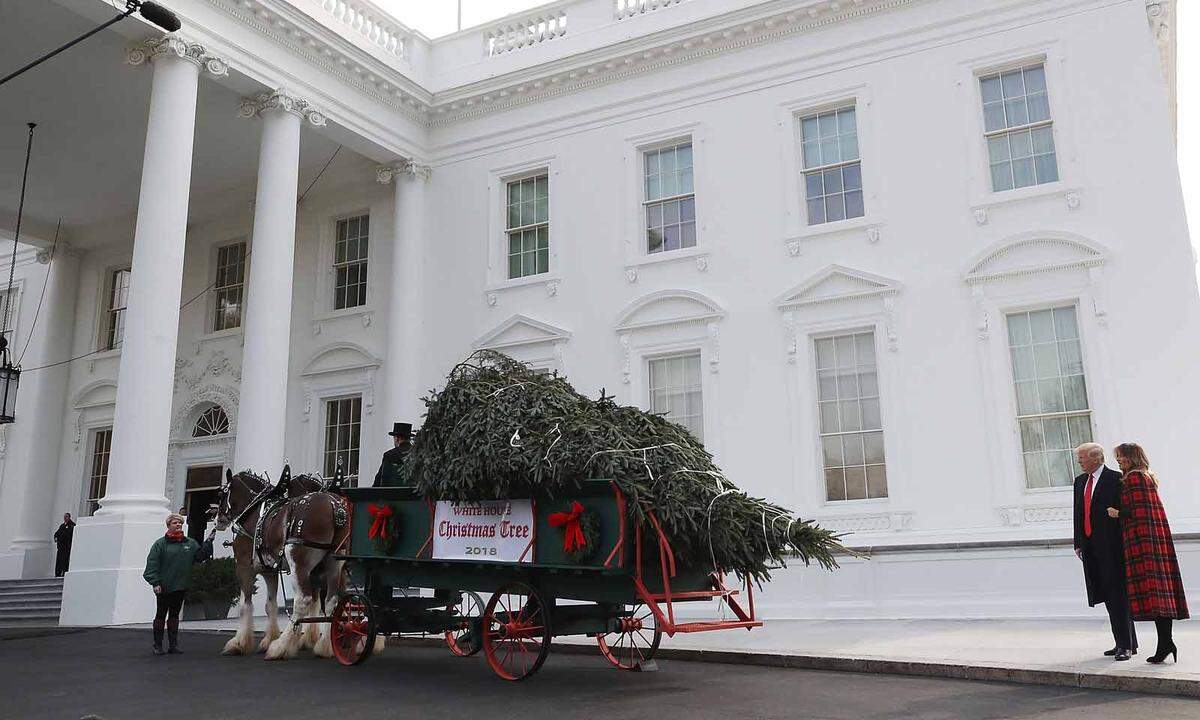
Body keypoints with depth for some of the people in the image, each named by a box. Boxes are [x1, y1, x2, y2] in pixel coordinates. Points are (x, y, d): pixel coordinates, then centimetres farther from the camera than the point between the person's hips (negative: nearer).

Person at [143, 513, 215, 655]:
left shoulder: (190, 543, 8)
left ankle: (174, 645, 17)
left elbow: (200, 556, 6)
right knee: (161, 615, 5)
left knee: (174, 615, 12)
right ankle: (158, 645, 14)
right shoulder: (160, 544, -5)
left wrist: (208, 542, -4)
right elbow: (152, 564, -8)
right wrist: (155, 583, -15)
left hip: (181, 586, 4)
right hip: (164, 587, -4)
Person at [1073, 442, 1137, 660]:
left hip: (1111, 546, -7)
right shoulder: (1080, 481, 15)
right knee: (1108, 596, 10)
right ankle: (1125, 643, 17)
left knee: (1118, 595, -5)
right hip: (1091, 548, 7)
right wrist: (1079, 543, 11)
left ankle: (1126, 645, 0)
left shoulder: (1115, 479, -6)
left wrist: (1123, 543, -14)